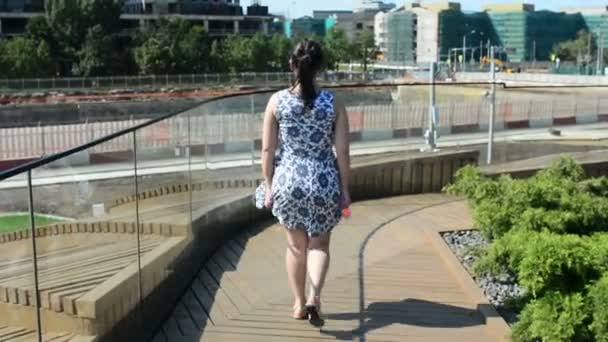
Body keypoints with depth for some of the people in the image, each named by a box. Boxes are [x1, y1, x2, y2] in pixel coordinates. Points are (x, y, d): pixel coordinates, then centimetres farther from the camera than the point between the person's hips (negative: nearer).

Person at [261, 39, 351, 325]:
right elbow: (342, 152, -5)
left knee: (295, 245, 18)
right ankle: (314, 297, -3)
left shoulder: (277, 101, -6)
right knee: (319, 244, 16)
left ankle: (299, 303, 29)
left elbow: (268, 149, -3)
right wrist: (345, 189, 5)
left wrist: (268, 185, 7)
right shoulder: (333, 103, -7)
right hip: (324, 182, -1)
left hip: (288, 181, 1)